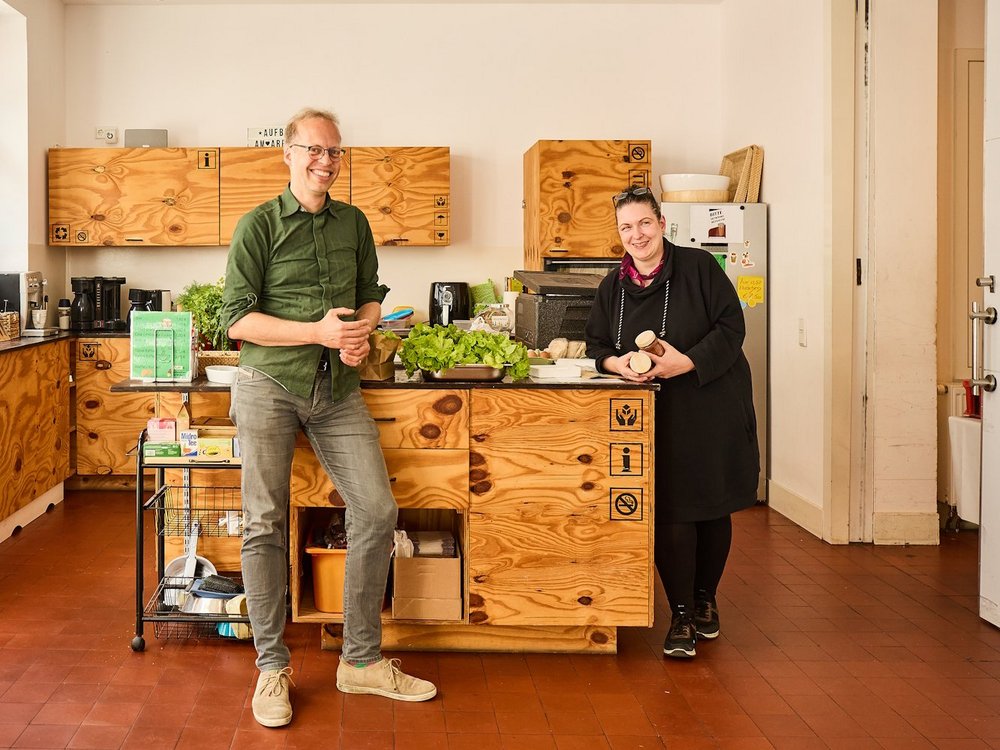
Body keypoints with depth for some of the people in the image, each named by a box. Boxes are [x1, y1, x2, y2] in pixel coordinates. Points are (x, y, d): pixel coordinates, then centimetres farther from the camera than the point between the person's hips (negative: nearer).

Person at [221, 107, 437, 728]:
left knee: (377, 513, -2)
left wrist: (361, 332, -3)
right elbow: (238, 319, -7)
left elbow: (371, 297, 20)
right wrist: (320, 331, -16)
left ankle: (362, 660, 11)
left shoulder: (354, 223, 11)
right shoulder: (260, 226, -3)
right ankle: (272, 667, 13)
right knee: (265, 524, 0)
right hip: (269, 385, -4)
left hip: (338, 388, 4)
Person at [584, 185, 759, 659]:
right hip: (656, 417, 2)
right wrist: (617, 363, -11)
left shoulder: (698, 267, -6)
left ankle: (705, 599, 28)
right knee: (670, 513, -5)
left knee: (712, 507, 7)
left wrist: (687, 361, -22)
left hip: (711, 409, -2)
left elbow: (731, 327, -9)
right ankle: (681, 616, 5)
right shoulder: (613, 287, 7)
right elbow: (596, 345, 13)